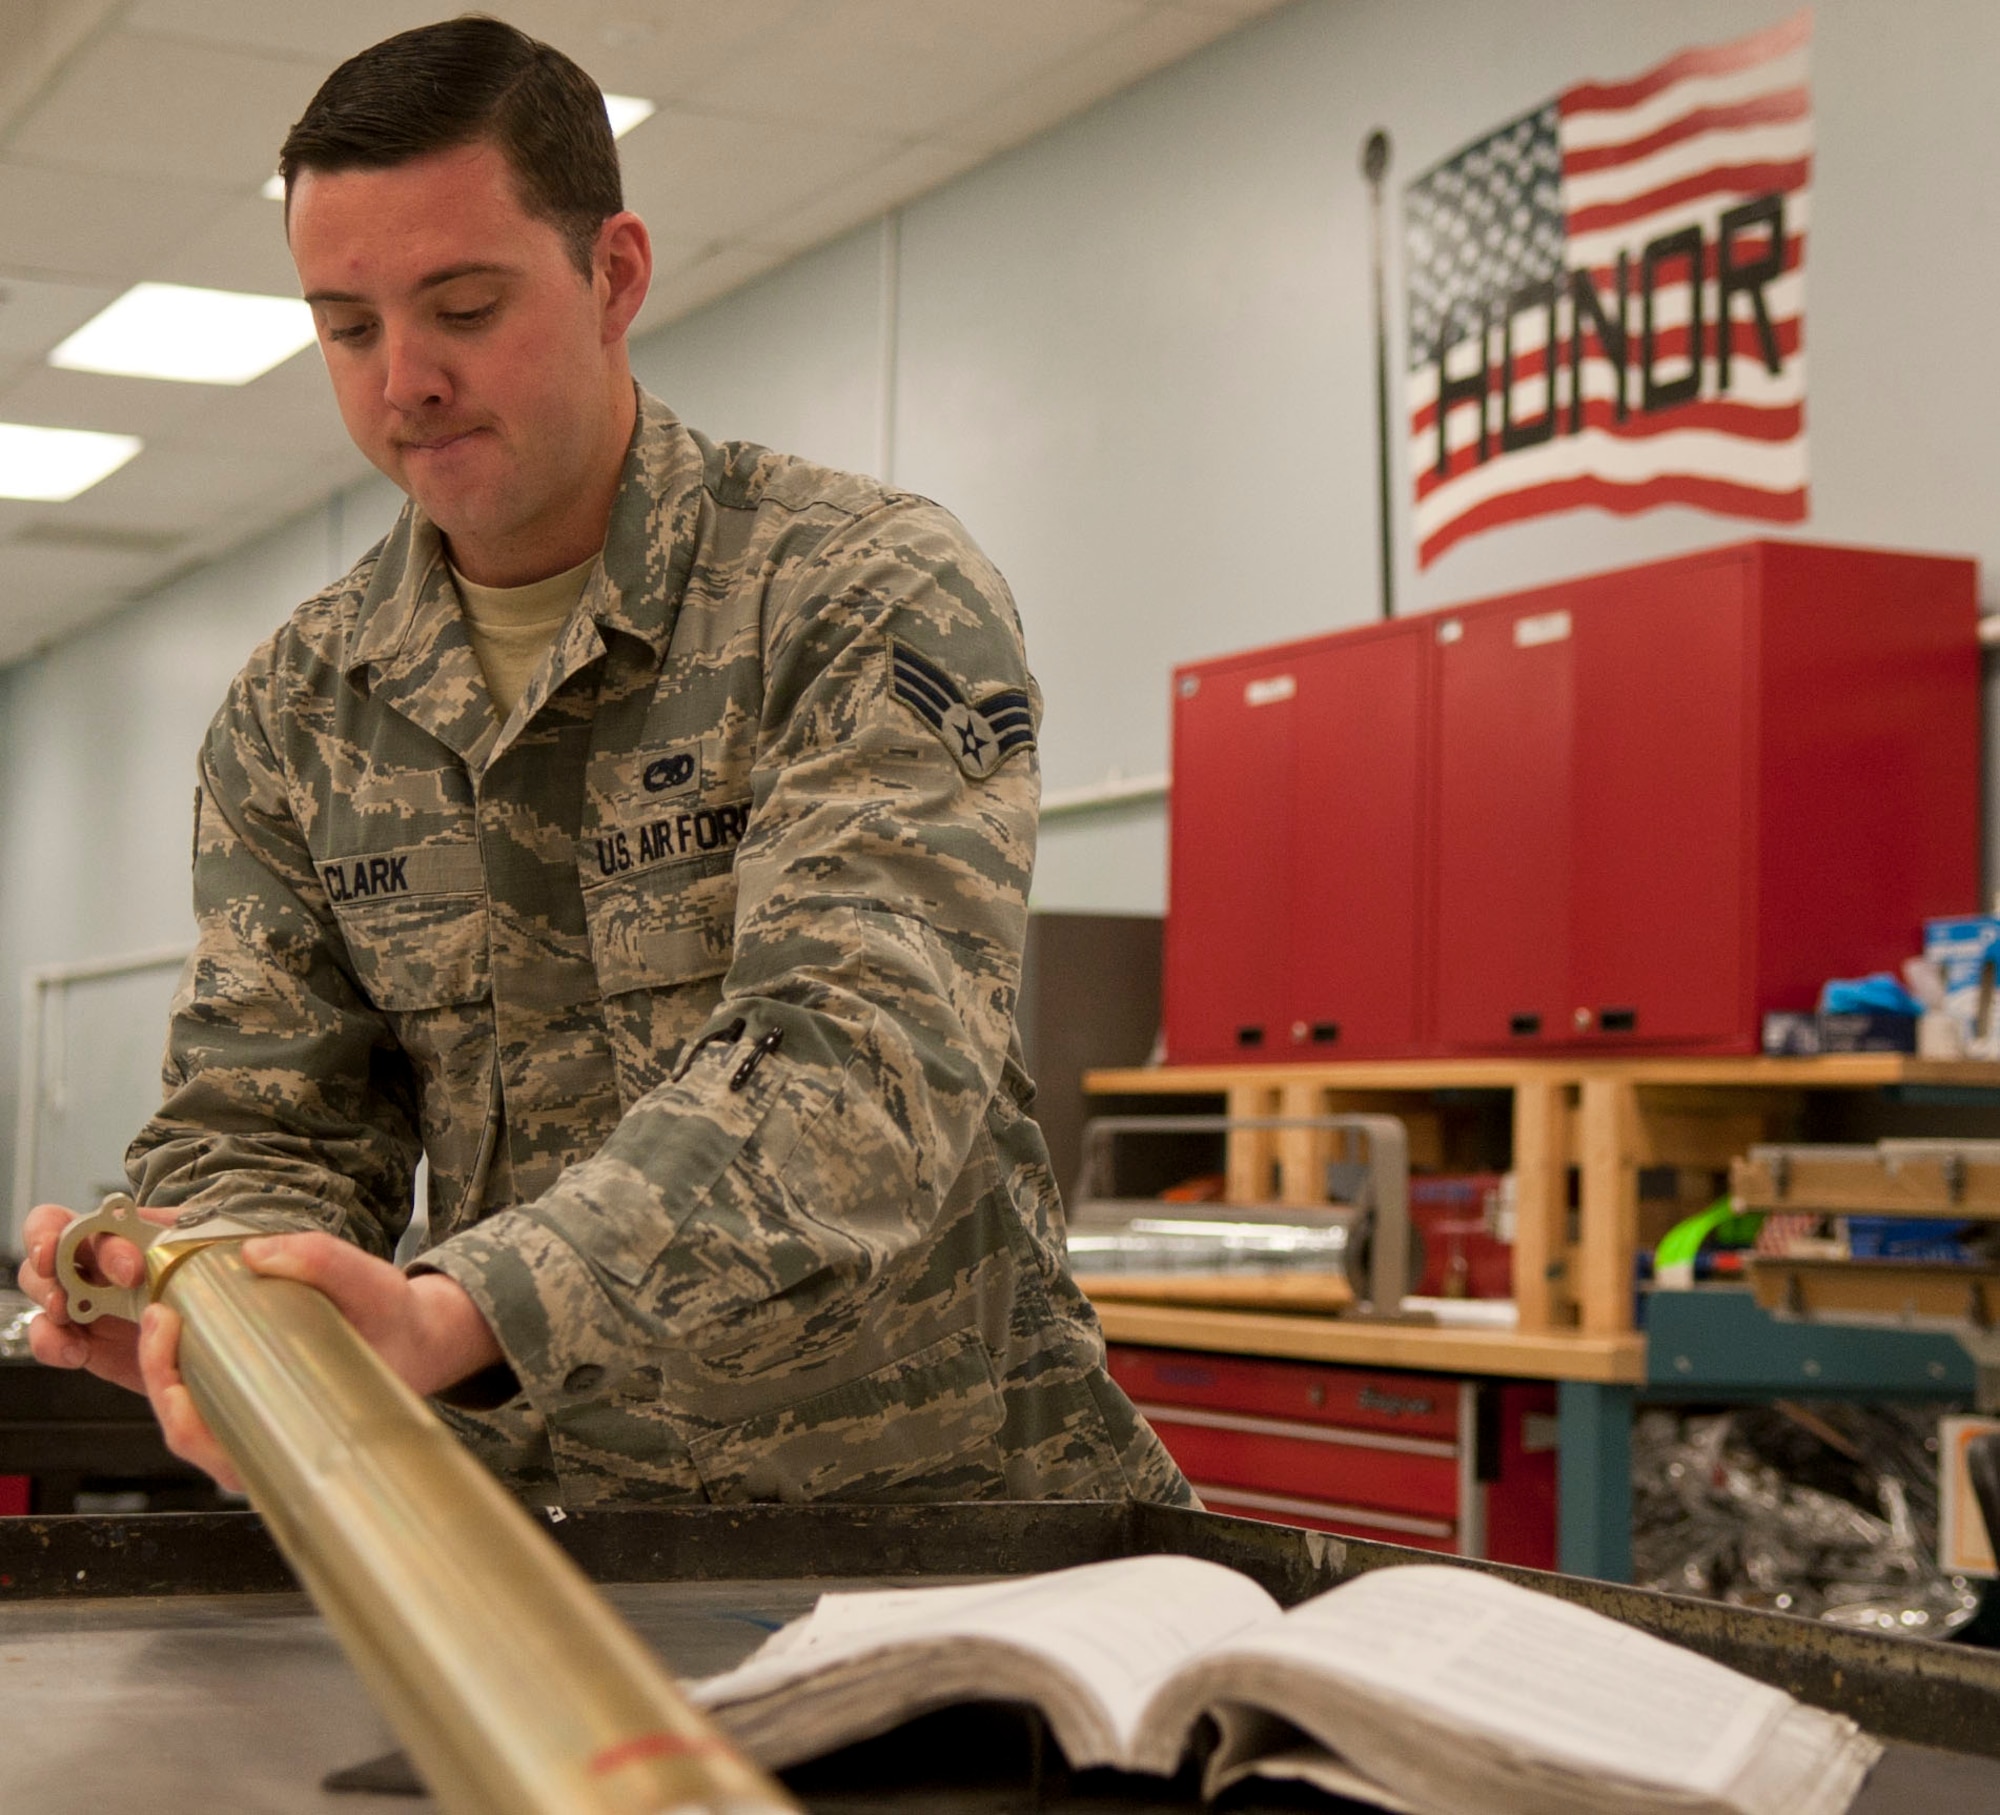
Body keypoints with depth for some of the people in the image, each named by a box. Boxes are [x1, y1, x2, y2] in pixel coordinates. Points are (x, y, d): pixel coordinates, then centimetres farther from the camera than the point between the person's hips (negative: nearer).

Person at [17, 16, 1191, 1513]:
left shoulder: (871, 597, -10)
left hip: (933, 1491, -5)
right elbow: (261, 1121, 6)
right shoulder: (292, 716, 7)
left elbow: (863, 1057, -25)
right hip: (550, 1511, 5)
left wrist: (455, 1313, -40)